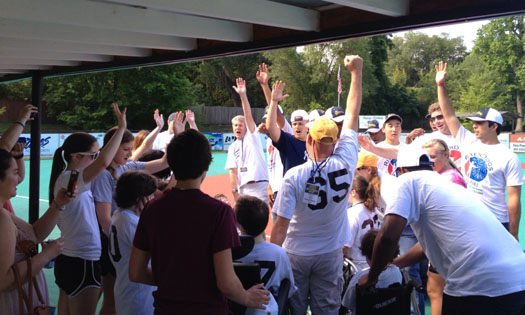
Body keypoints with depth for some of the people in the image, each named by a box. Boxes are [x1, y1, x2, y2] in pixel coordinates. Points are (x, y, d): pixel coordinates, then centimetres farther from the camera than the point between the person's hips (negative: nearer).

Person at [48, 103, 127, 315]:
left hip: (68, 259, 10)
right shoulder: (68, 180, -20)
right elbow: (103, 162, -36)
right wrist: (121, 127, -30)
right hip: (81, 263, -10)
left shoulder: (72, 179, 10)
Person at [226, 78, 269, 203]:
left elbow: (248, 116, -9)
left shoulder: (252, 135, 6)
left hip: (259, 185, -5)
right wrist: (235, 191, -1)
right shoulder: (232, 147, 16)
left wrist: (243, 95, -20)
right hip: (243, 188, 5)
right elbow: (233, 171, 9)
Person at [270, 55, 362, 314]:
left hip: (296, 254, -2)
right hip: (330, 254, 2)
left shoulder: (294, 176, -18)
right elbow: (352, 113, -3)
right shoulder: (345, 164, -13)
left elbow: (281, 224, -17)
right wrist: (356, 72, 6)